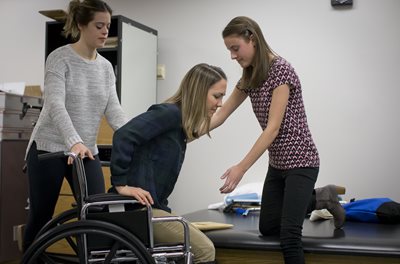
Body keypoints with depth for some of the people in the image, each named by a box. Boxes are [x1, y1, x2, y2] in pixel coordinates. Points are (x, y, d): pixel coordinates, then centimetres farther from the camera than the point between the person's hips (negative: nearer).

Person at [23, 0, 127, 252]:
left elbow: (113, 109, -2)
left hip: (87, 152, 5)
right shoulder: (60, 58, -12)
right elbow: (56, 105, -25)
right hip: (49, 148, -5)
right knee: (41, 218, 7)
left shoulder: (106, 67, 6)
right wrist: (74, 142, -40)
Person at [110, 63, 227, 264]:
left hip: (152, 206, 9)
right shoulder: (171, 113, -13)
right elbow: (123, 136, -24)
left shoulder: (181, 123, 15)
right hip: (139, 206, -9)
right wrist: (121, 184, -22)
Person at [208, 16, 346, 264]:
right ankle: (322, 198, 28)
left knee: (289, 234, -15)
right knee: (267, 227, 16)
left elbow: (273, 127, -25)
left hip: (300, 161, -9)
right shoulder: (249, 77, 6)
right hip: (277, 164, 9)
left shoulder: (281, 69, -20)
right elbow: (220, 115, 7)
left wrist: (241, 168, -29)